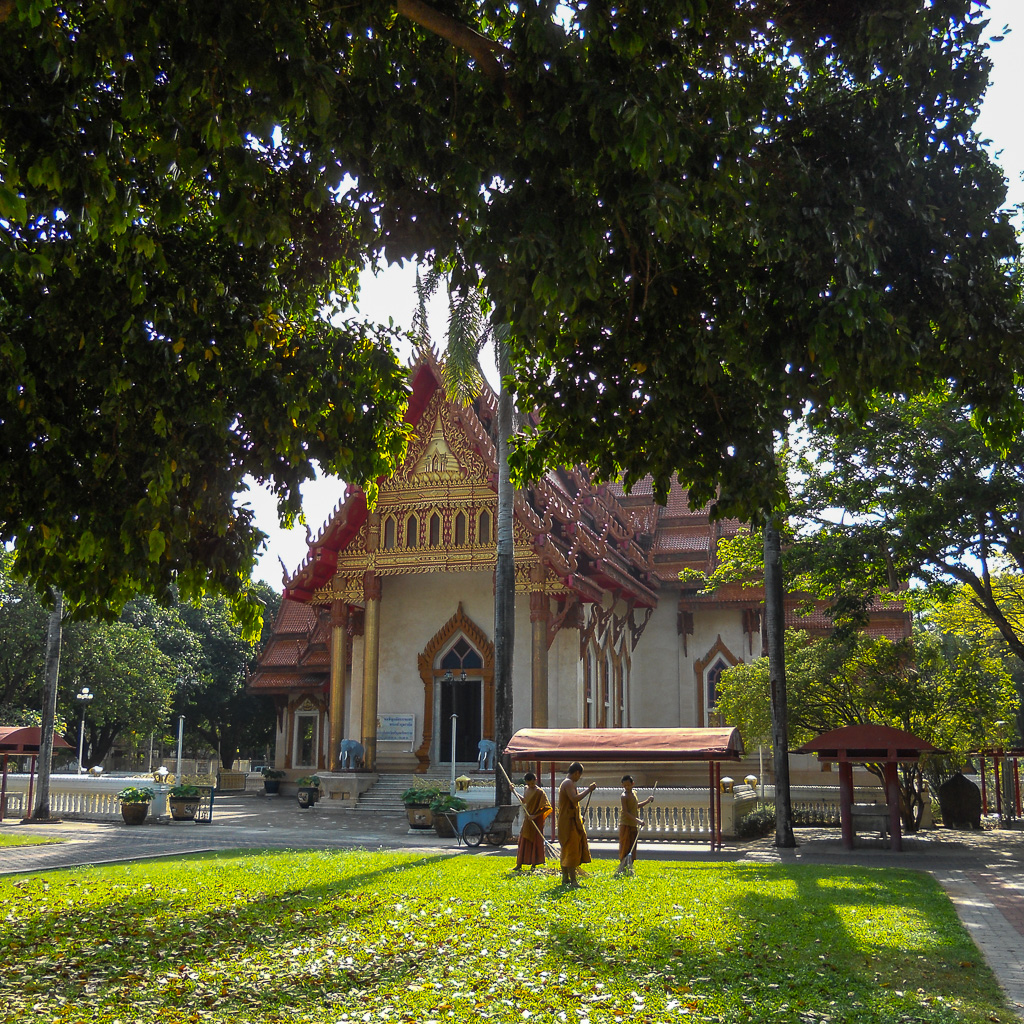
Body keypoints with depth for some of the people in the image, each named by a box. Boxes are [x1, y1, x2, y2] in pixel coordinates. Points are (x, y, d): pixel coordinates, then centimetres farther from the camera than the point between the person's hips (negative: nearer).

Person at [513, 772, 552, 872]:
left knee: (535, 842, 0)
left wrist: (535, 815, -21)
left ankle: (534, 865, 10)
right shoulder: (526, 789, 6)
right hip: (526, 820, 6)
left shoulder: (540, 792, -14)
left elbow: (547, 807, -15)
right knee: (523, 842, 8)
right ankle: (519, 864, 14)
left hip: (536, 821, -6)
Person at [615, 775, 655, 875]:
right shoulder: (623, 796, -13)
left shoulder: (634, 793, 12)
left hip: (634, 825, 8)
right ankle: (622, 866, -2)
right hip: (625, 825, -8)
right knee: (625, 847, -6)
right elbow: (625, 812, -21)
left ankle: (629, 866, 16)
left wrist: (647, 801, 22)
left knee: (632, 847, 10)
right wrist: (637, 820, -29)